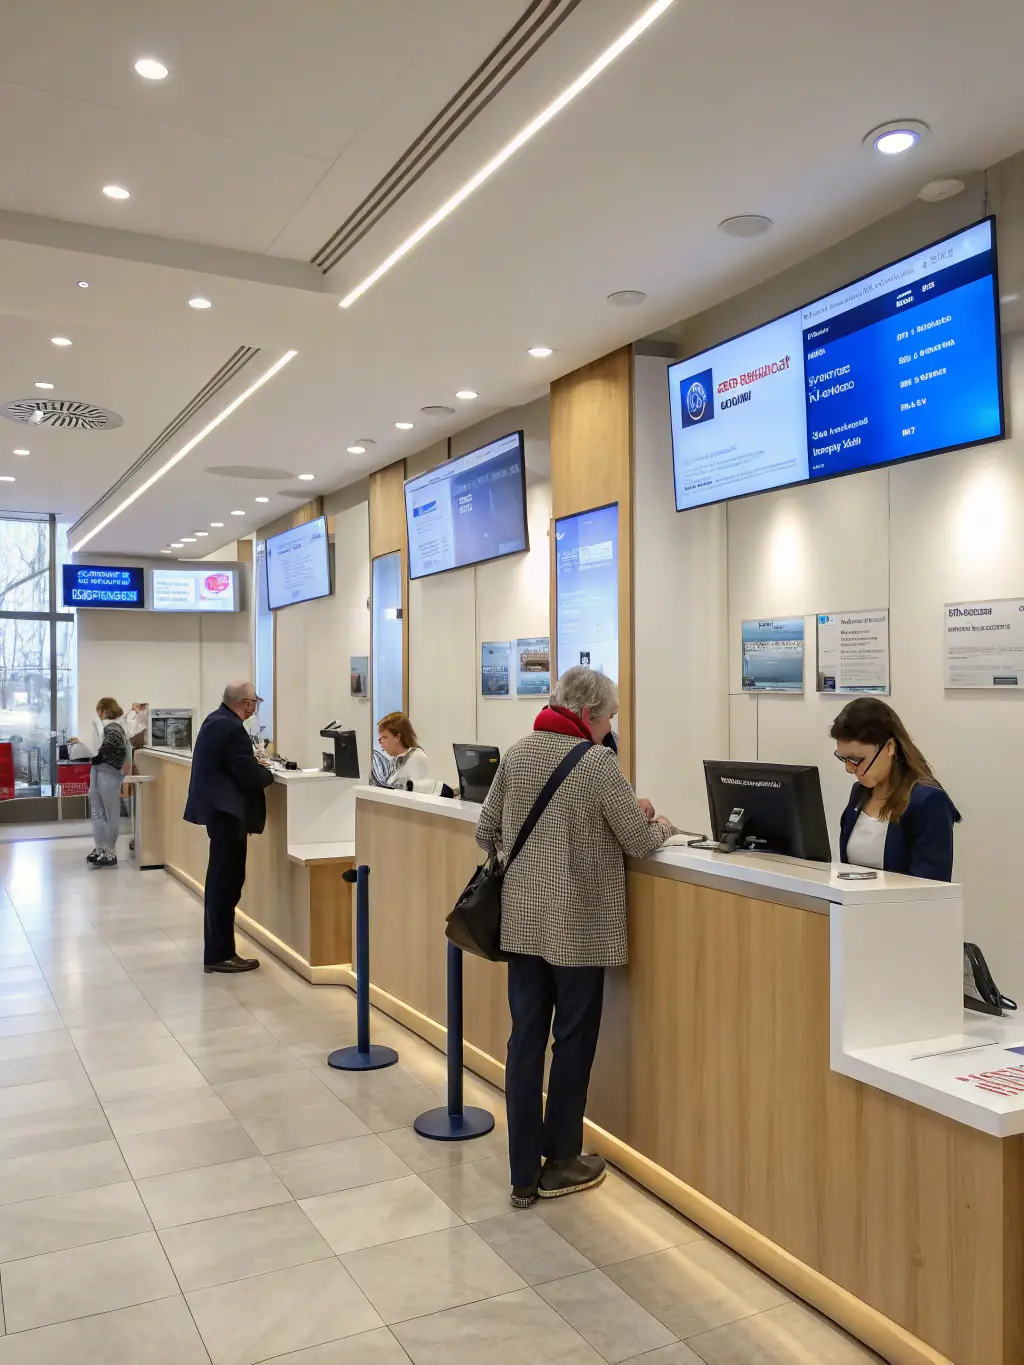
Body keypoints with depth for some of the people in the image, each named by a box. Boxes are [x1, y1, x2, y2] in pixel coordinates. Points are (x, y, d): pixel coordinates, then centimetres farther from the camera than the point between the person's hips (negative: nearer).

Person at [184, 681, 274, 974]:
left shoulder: (215, 720, 11)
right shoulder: (233, 729, -20)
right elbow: (251, 777, -21)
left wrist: (254, 764, 9)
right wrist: (267, 773, -2)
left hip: (216, 807, 11)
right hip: (227, 811, -11)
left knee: (220, 881, 17)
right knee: (225, 882, -5)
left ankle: (216, 949, 26)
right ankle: (219, 955, 1)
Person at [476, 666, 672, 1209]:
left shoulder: (516, 754, 3)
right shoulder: (597, 762, -14)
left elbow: (486, 833, 8)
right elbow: (640, 843, -9)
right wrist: (657, 821, 11)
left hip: (522, 919, 5)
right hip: (578, 925, -5)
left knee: (525, 1039, 10)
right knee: (573, 1040, 10)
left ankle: (524, 1174, 19)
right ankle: (559, 1165, 24)